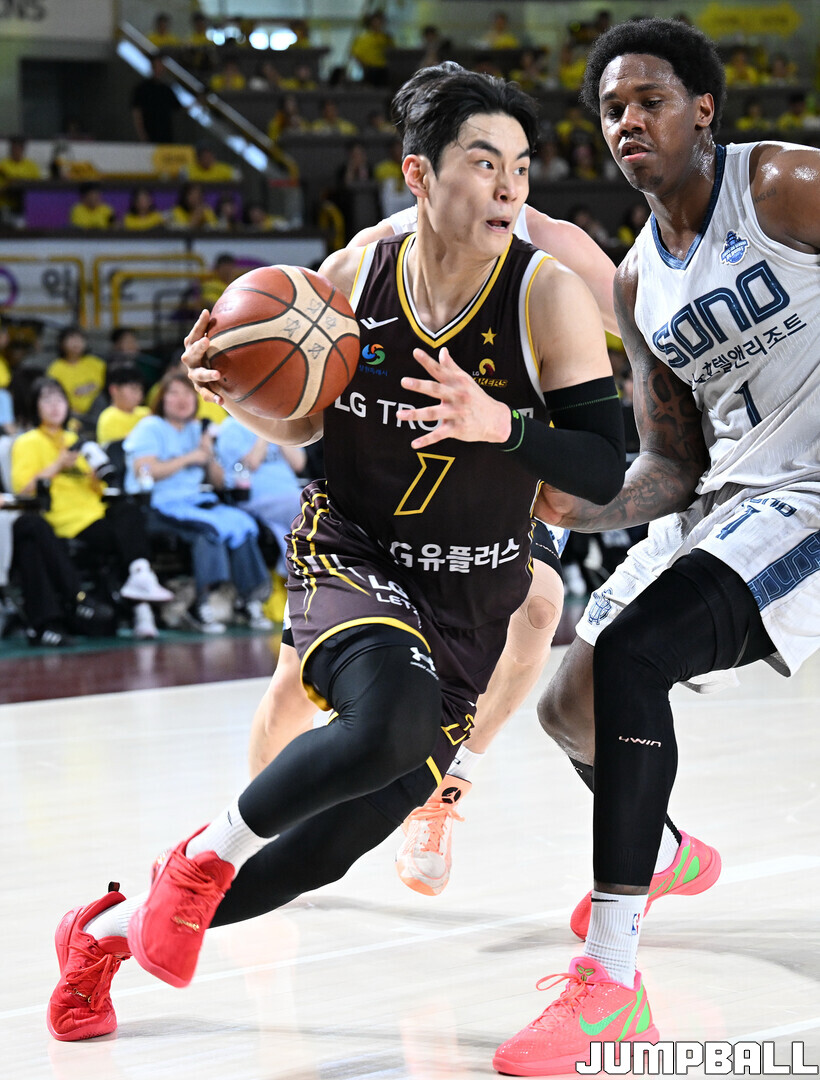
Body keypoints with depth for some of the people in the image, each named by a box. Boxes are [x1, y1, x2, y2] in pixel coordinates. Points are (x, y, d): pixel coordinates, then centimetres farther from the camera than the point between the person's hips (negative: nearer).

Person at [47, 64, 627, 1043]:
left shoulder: (550, 295, -13)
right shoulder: (353, 276, -7)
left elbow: (605, 471, -16)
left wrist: (500, 422, -33)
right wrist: (233, 393, -14)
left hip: (469, 605, 1)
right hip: (348, 556, -1)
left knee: (332, 844, 4)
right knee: (391, 717, -36)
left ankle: (112, 927, 28)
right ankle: (210, 852, -10)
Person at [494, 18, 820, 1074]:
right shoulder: (639, 283, 10)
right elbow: (672, 466, 11)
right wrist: (583, 505, -9)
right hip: (722, 500, 8)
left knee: (631, 655, -28)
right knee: (572, 707, 14)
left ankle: (611, 989, -27)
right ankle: (666, 854, 48)